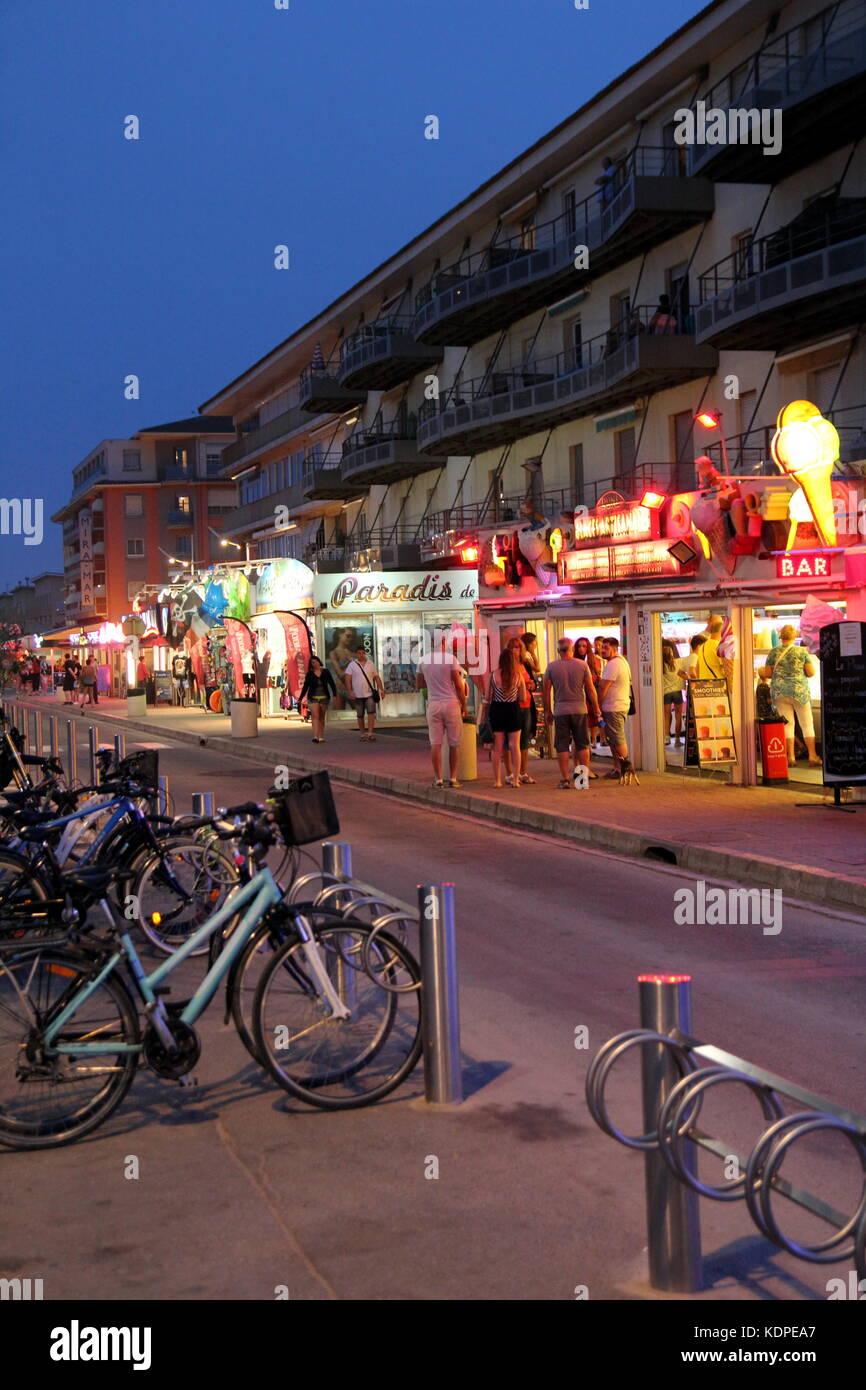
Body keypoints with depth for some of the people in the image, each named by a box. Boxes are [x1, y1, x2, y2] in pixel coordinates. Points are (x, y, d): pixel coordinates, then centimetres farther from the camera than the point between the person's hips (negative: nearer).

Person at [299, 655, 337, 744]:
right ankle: (315, 736, -23)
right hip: (313, 698, -1)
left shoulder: (326, 672, 3)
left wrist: (334, 695, -10)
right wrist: (300, 699, 6)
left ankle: (321, 737, 11)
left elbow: (332, 684, 2)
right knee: (315, 716, -14)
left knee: (322, 717, 7)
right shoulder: (309, 674, 3)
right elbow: (305, 687, 8)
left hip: (324, 697, 1)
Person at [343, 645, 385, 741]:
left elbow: (377, 678, 12)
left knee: (371, 713, -13)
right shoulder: (352, 665, 1)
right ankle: (362, 735, 16)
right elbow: (347, 679, -5)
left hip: (370, 694, 1)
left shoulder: (370, 664, 9)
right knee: (360, 716, 6)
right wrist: (350, 692, -16)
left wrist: (382, 690, 4)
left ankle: (370, 734, -15)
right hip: (358, 695, -1)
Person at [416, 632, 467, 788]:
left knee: (435, 743, 3)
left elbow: (419, 685, 13)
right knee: (454, 743, 6)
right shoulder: (451, 659, -6)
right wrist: (464, 705, 3)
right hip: (451, 704, -3)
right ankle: (453, 778, 8)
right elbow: (458, 685, -6)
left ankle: (438, 779, 3)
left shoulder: (423, 661, 5)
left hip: (433, 705, 3)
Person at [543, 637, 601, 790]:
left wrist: (547, 710, 12)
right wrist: (597, 710, 9)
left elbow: (546, 690, 1)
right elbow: (591, 689, 1)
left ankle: (565, 780, 2)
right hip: (580, 709, 1)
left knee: (562, 747, 3)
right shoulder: (582, 665, -1)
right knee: (582, 744, 10)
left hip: (560, 710, -1)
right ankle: (585, 776, 12)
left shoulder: (552, 667, -2)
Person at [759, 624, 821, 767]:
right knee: (807, 724, 5)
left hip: (779, 691, 2)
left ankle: (790, 757, 4)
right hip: (799, 690, -2)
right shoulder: (802, 651, -4)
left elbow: (767, 674, 2)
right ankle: (812, 756, 3)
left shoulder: (773, 652, 0)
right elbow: (811, 672, -6)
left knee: (788, 723, 7)